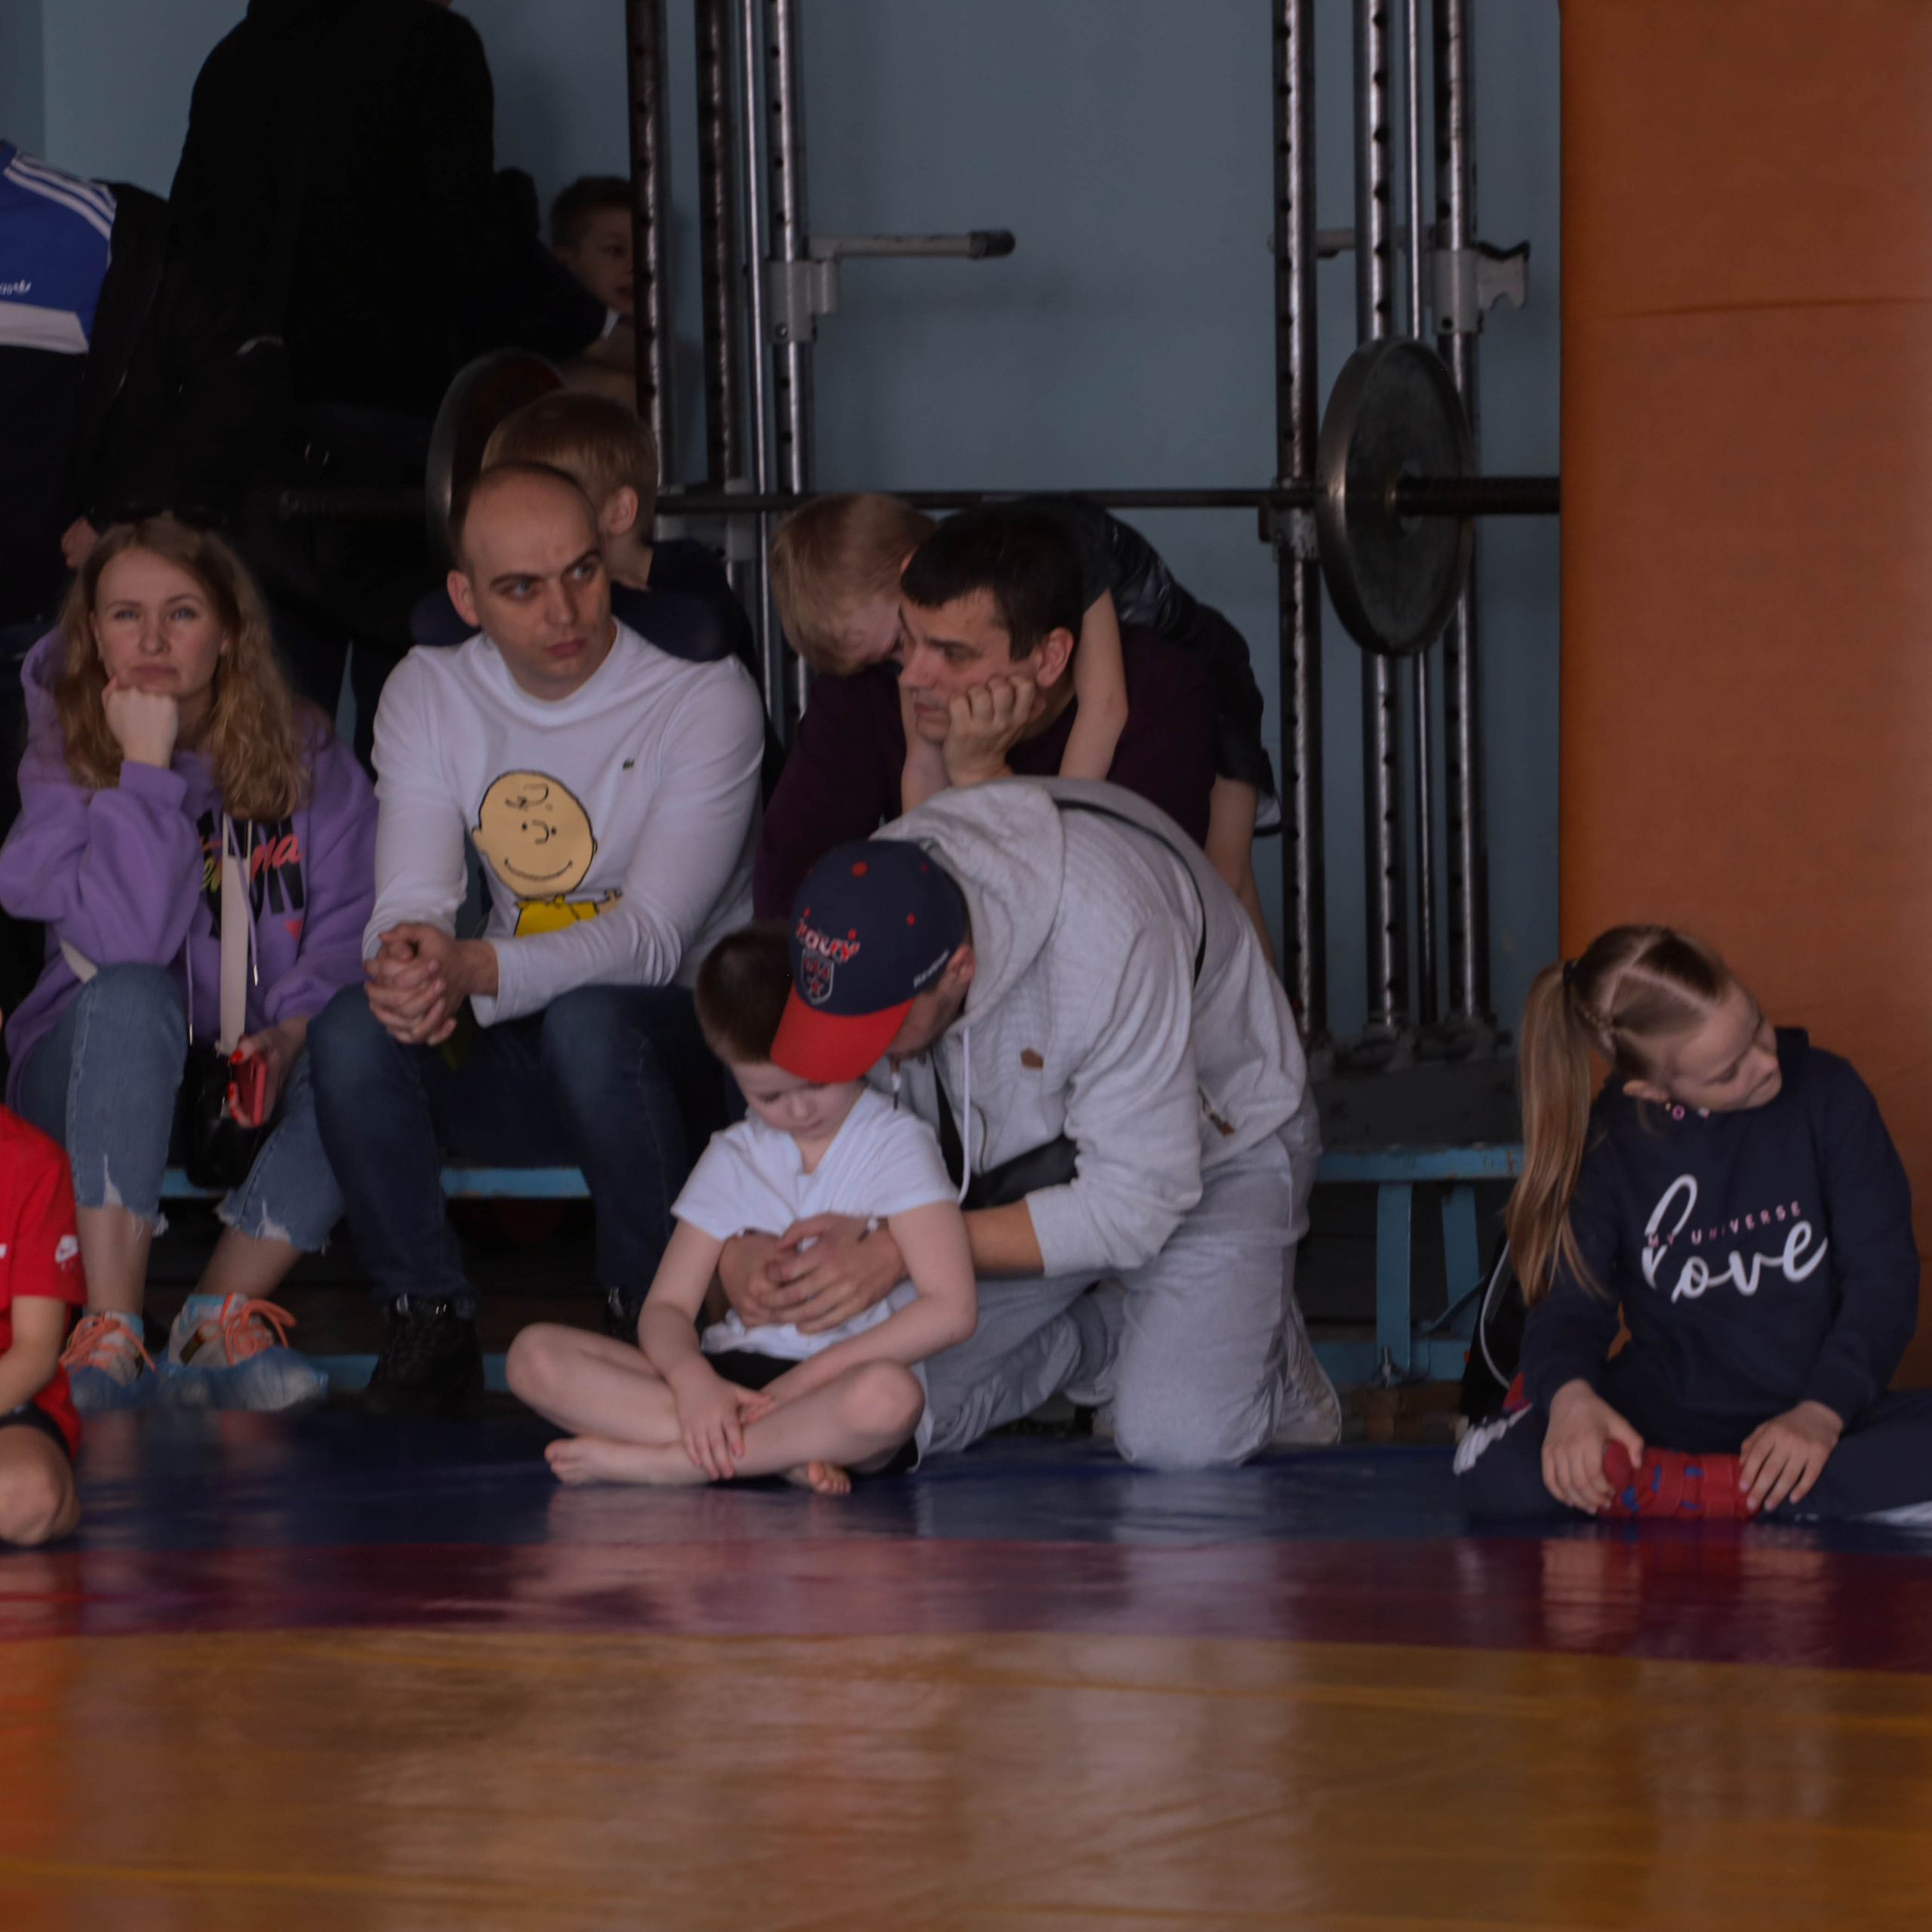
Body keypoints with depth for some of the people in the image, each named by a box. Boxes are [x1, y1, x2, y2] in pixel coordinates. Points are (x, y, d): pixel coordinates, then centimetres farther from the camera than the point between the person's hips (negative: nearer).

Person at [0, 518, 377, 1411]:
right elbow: (126, 940, -23)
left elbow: (350, 928, -4)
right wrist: (146, 767, -23)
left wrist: (293, 1033, -22)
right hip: (97, 1078, -2)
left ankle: (220, 1319, -21)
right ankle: (110, 1333, -40)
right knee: (133, 998, -36)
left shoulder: (307, 758, 2)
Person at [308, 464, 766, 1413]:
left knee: (587, 1018, -38)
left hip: (684, 1043, -4)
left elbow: (653, 937, -23)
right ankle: (429, 1327, -13)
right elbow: (409, 904, -8)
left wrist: (476, 970, -40)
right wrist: (406, 967, -35)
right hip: (517, 1073, 4)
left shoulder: (707, 698, -14)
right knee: (353, 1028, -26)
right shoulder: (428, 696, 1)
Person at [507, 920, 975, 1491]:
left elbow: (949, 1310, -10)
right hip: (731, 1377, 5)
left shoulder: (895, 1144, 1)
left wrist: (809, 1377, -16)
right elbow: (666, 1307, 8)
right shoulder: (734, 1159, 15)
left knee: (888, 1396, -43)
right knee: (536, 1356, -18)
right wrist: (691, 1377, -17)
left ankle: (653, 1460, -32)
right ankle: (780, 1453, -30)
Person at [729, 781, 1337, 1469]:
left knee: (1179, 1438, -26)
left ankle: (1267, 1356, 7)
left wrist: (904, 1254, -36)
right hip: (1023, 1165, 5)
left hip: (1206, 1146, -5)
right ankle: (1112, 1337, 11)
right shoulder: (861, 906, -23)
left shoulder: (1110, 935, -40)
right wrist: (741, 1247, -30)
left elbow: (1133, 1206, -33)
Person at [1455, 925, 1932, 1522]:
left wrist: (1823, 1411, -19)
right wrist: (1569, 1394, -29)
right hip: (1671, 1416, 0)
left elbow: (1882, 1276, -3)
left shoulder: (1825, 1093, -3)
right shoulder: (1607, 1143, -1)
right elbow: (1571, 1301, -5)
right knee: (1497, 1473, -31)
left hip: (1809, 1421, 0)